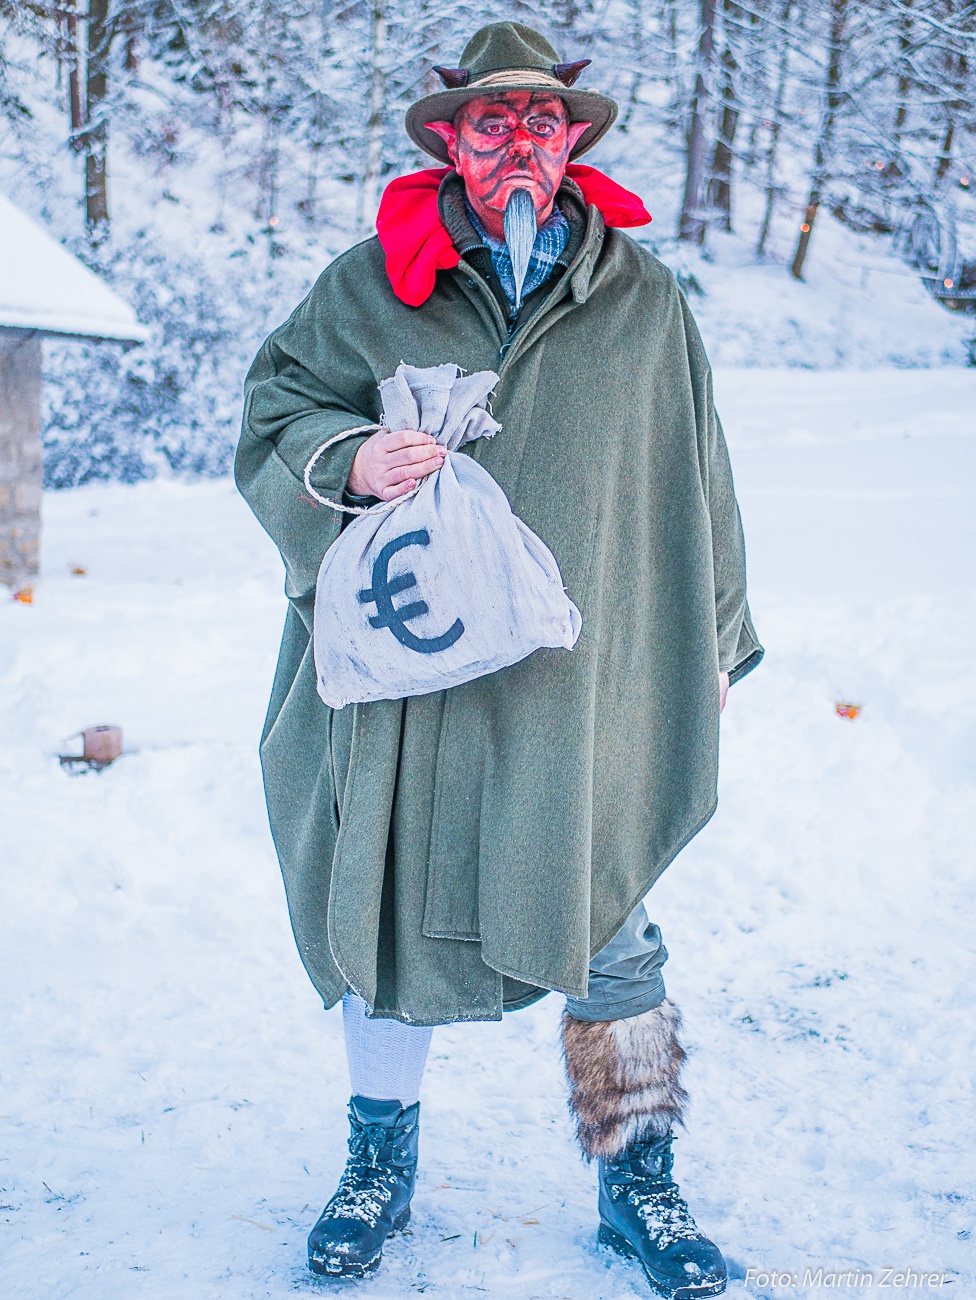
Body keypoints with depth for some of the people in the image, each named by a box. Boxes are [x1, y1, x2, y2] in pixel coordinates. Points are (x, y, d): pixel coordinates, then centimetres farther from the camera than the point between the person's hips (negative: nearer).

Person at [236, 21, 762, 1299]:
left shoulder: (644, 299, 8)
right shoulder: (370, 285, 4)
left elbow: (693, 486, 13)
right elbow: (274, 412, 8)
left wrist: (711, 648, 14)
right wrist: (349, 462, -14)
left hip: (588, 681, 0)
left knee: (608, 933, 6)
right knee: (392, 901, 10)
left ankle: (638, 1186, 25)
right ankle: (381, 1169, 30)